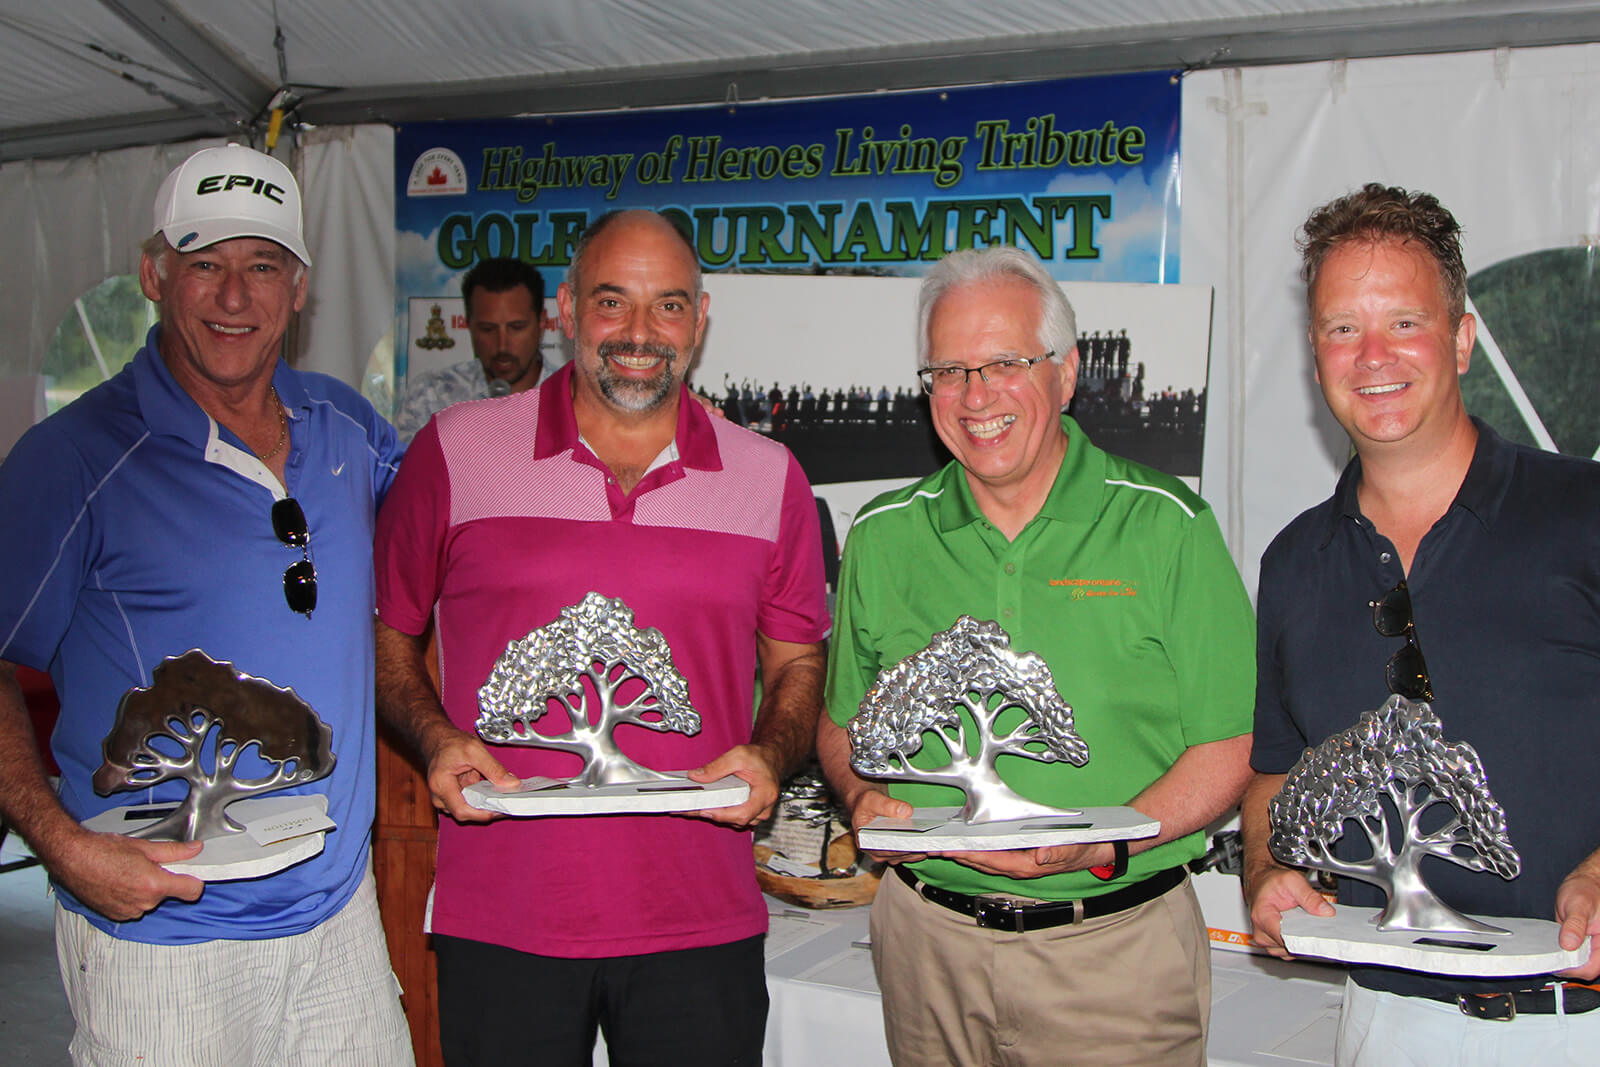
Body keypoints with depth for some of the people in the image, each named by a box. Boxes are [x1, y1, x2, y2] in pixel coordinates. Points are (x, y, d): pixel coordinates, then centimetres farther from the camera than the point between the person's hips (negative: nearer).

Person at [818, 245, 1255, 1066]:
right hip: (928, 939, 3)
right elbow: (841, 726, 13)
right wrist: (864, 800, -8)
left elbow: (1229, 747, -7)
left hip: (1116, 946, -2)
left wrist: (1105, 844, -21)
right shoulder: (882, 537, 3)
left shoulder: (1165, 527, -6)